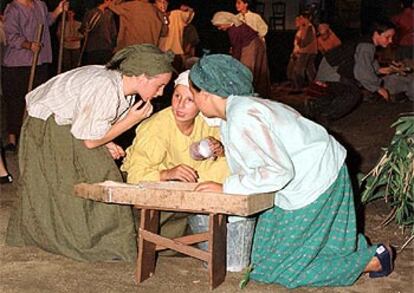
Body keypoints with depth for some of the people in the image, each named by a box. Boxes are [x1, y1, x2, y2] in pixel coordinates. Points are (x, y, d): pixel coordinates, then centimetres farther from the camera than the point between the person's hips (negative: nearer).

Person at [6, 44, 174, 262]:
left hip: (67, 127, 9)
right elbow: (90, 141, -25)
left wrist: (105, 143, -9)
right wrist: (131, 120, -21)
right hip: (47, 128, -9)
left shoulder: (120, 85, -4)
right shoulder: (106, 89, -34)